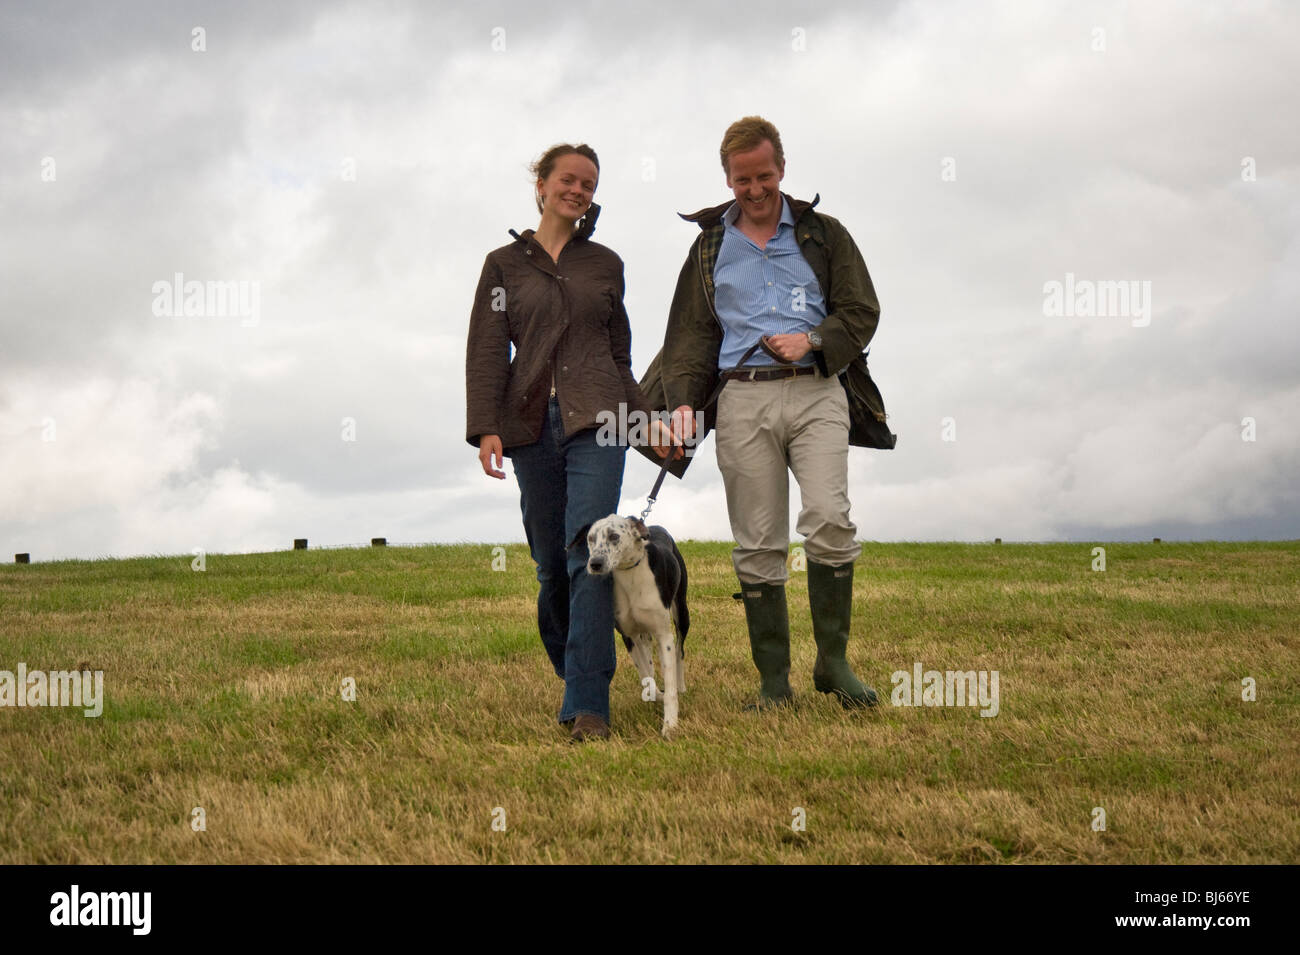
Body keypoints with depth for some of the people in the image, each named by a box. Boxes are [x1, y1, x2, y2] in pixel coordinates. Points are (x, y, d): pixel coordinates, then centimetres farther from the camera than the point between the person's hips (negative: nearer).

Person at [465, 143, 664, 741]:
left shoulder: (605, 264, 15)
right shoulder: (505, 264, 11)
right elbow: (486, 350, 4)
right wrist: (486, 428, -8)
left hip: (596, 420, -1)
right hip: (532, 423, 1)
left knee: (589, 552, -15)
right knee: (551, 564, 2)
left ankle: (588, 705, -20)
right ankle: (572, 677, 23)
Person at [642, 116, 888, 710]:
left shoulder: (823, 235, 13)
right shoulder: (710, 246, 17)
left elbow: (862, 311, 9)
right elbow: (692, 332, 14)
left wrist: (812, 340, -9)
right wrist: (683, 400, -1)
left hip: (817, 393, -1)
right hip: (743, 399, 2)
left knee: (830, 520, -19)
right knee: (757, 545, -1)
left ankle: (833, 662, -6)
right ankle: (774, 679, 4)